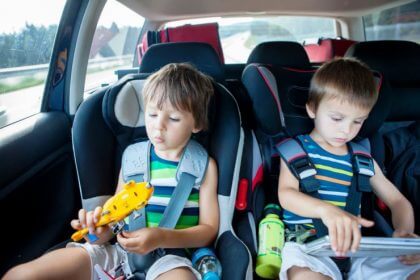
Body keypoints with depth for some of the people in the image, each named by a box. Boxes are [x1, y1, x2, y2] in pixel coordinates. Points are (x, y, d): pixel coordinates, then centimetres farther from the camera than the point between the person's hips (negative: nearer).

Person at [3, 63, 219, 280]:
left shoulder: (204, 165, 2)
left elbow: (209, 229, 0)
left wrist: (161, 237, -18)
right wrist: (102, 229, -15)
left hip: (170, 255, -1)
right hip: (119, 249, 2)